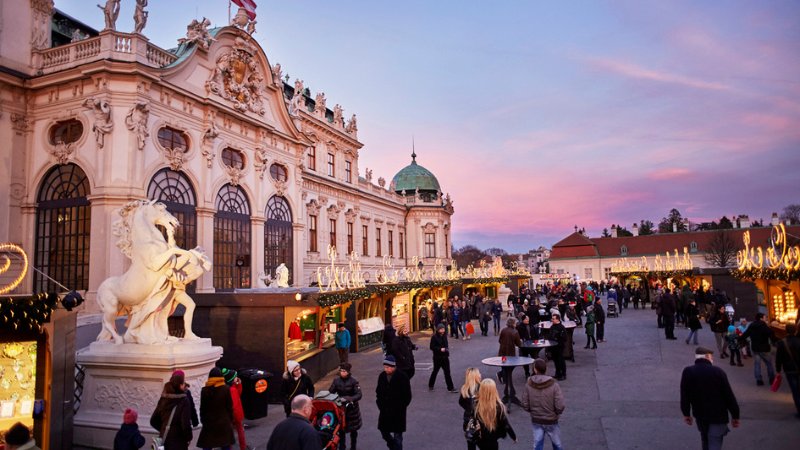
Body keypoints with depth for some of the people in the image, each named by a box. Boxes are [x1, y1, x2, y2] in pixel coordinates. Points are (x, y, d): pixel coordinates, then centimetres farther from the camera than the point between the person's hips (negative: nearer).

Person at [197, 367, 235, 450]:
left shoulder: (204, 390, -3)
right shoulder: (226, 389, -6)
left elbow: (202, 408, 1)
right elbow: (230, 407, -3)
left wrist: (203, 420, 11)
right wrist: (231, 420, 6)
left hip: (209, 423, 1)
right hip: (224, 422, -1)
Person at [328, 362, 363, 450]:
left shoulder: (353, 382, -15)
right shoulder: (336, 380, -5)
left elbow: (359, 395, -21)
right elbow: (330, 392, -2)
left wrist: (349, 399, -35)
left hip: (352, 408, -1)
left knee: (353, 429, 15)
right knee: (341, 429, 6)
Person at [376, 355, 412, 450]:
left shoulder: (402, 377, -16)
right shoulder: (382, 376, -2)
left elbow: (407, 396, -10)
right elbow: (378, 392, 10)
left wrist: (399, 408, -11)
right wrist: (380, 405, 1)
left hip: (398, 412, -5)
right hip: (384, 410, 5)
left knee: (397, 436, 1)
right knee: (384, 432, 15)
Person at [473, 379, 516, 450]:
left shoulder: (476, 405, -20)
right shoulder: (498, 406, -22)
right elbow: (505, 423, -12)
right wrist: (514, 436, 4)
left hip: (480, 440, 2)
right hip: (492, 441, -2)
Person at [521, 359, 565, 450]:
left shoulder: (528, 384, -13)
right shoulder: (553, 385, -20)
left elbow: (525, 405, -8)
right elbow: (560, 406, -20)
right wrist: (557, 413, 2)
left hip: (536, 420, 2)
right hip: (551, 421, -2)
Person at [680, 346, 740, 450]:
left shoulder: (687, 372, -8)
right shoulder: (718, 372, -13)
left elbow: (684, 395, -4)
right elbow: (729, 395, -8)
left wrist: (686, 413, 8)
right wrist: (735, 415, 3)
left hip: (699, 414, 3)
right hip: (718, 416, -3)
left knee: (705, 441, 26)